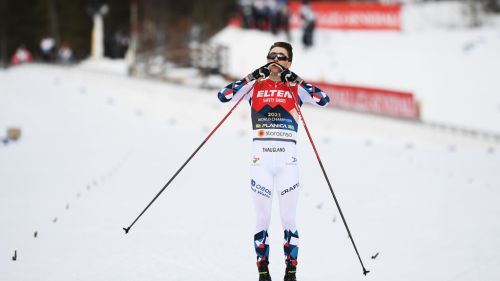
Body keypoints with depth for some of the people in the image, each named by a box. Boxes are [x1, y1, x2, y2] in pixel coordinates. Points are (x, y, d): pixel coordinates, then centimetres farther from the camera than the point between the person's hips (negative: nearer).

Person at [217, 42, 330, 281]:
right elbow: (224, 95, -2)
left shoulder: (296, 88, 10)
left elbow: (323, 99, -6)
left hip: (287, 158, 0)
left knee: (289, 218, -1)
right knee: (262, 218, -1)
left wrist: (295, 80, -7)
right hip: (261, 157, 0)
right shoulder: (255, 86, 10)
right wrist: (254, 77, -6)